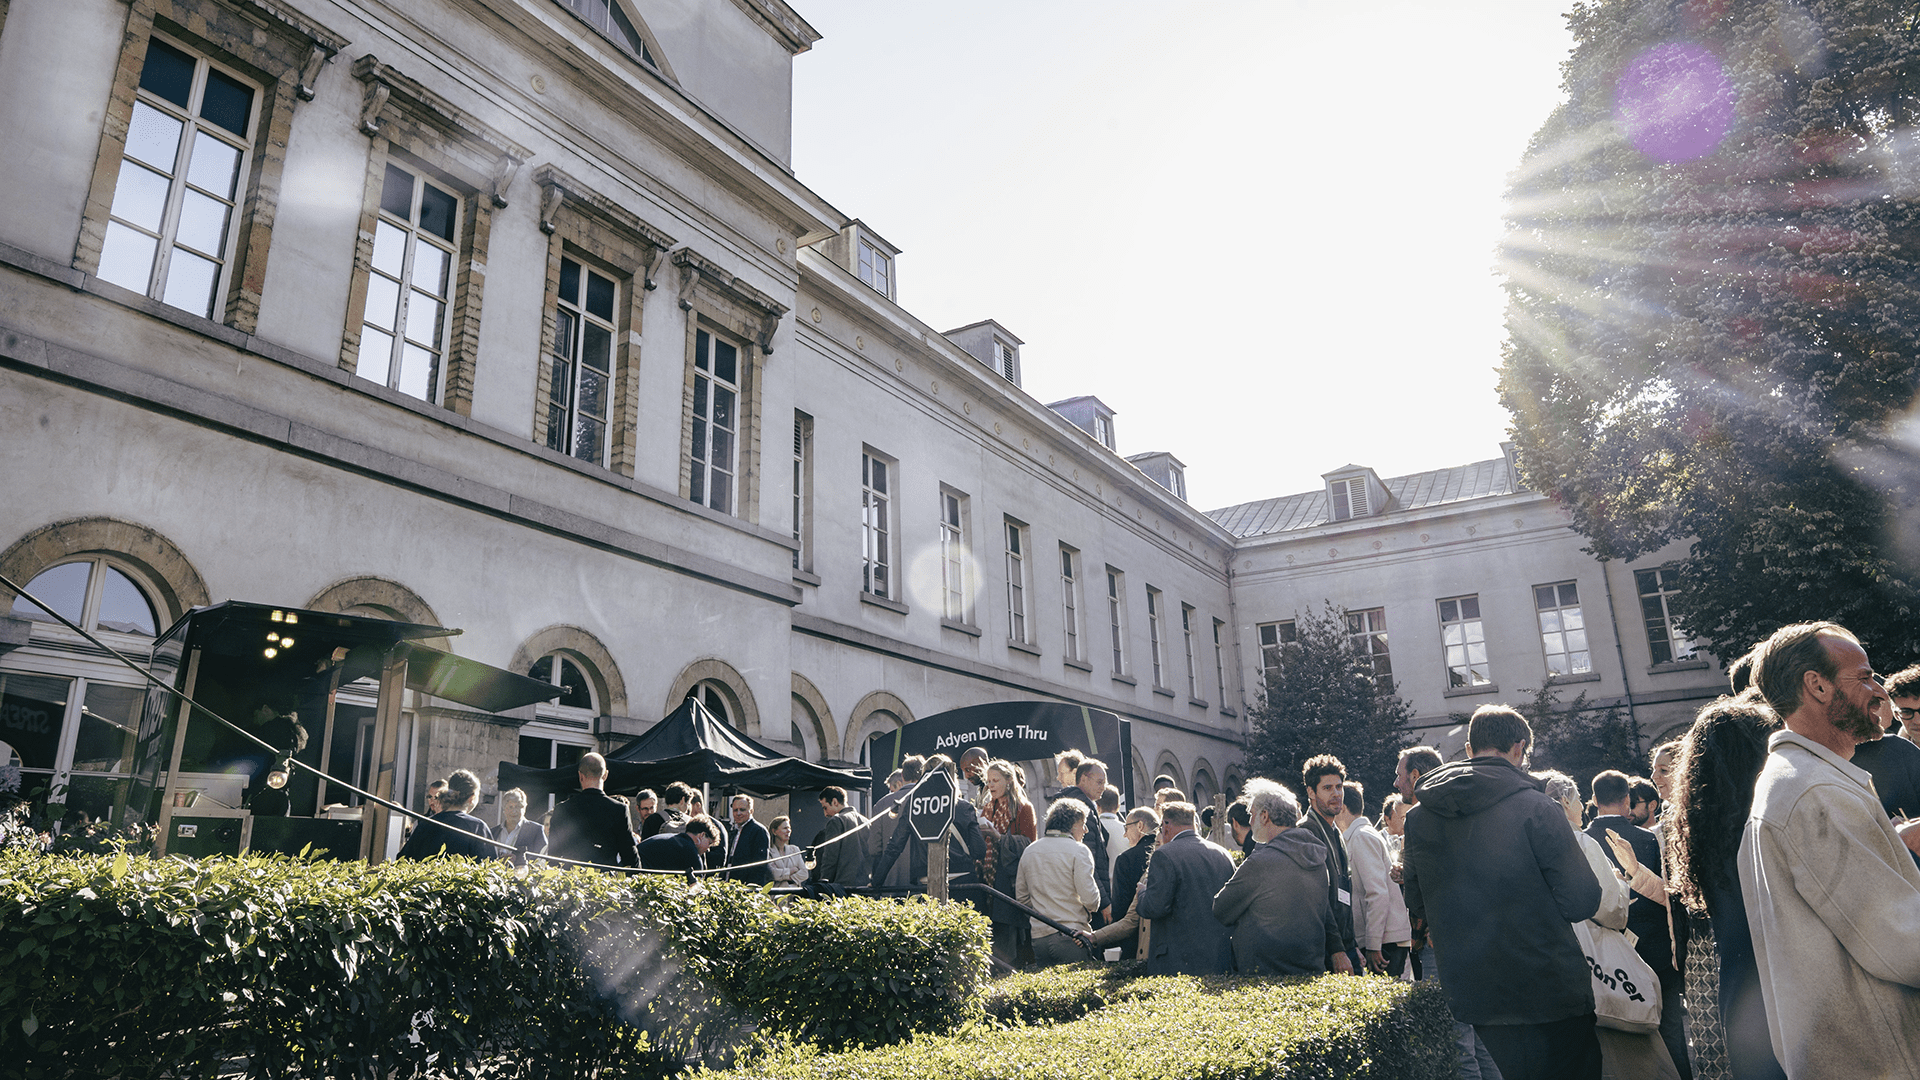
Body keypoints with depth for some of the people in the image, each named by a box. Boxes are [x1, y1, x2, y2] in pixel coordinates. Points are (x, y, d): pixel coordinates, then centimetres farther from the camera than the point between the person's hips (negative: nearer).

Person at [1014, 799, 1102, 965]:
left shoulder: (1029, 851, 9)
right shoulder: (1078, 850, -9)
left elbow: (1021, 897, 14)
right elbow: (1090, 899, -15)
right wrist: (1092, 908, 7)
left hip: (1039, 937, 6)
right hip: (1071, 936, -5)